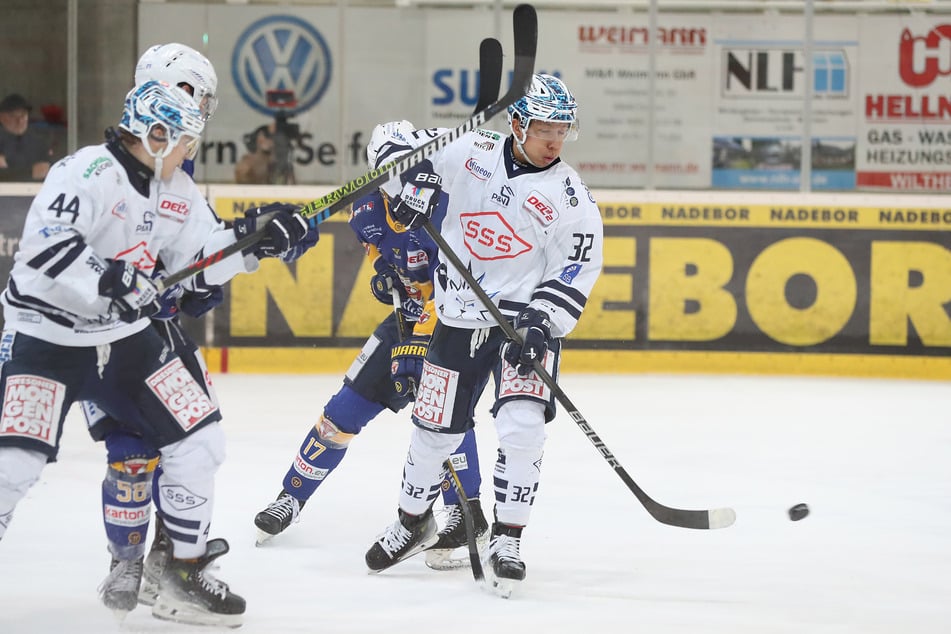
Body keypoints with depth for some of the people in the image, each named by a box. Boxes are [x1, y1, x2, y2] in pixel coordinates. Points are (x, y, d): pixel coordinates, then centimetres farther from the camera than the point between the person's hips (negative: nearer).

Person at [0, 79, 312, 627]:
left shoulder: (179, 193, 6)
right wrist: (108, 281, -36)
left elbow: (201, 264, 11)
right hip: (46, 336, -7)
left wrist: (255, 242, -2)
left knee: (199, 438, 3)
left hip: (127, 339, 8)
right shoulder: (91, 171, -20)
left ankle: (185, 573, 15)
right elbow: (45, 243, -30)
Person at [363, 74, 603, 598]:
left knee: (522, 427, -20)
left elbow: (577, 271, -9)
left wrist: (540, 322, -20)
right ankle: (412, 521, 36)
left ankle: (506, 544, -9)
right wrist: (414, 180, -10)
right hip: (460, 319, 2)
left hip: (528, 319, -2)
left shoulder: (570, 197, -8)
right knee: (435, 428, 10)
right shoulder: (471, 152, -3)